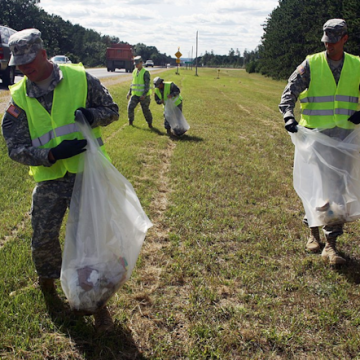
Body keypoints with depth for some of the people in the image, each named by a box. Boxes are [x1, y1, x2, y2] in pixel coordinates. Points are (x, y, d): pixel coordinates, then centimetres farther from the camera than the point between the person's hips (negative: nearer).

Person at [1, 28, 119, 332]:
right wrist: (53, 154, -21)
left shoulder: (80, 78, -6)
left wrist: (92, 114, -19)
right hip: (50, 180, 2)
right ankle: (47, 279, 42)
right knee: (44, 239, 8)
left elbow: (112, 110, 4)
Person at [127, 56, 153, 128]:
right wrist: (129, 93, 14)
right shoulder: (134, 71, 9)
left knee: (146, 110, 3)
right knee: (130, 107, -5)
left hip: (144, 95, -5)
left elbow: (147, 85, -16)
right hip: (135, 94, 6)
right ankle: (130, 121, 11)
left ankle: (150, 123, 19)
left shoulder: (145, 72, -11)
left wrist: (144, 95, -25)